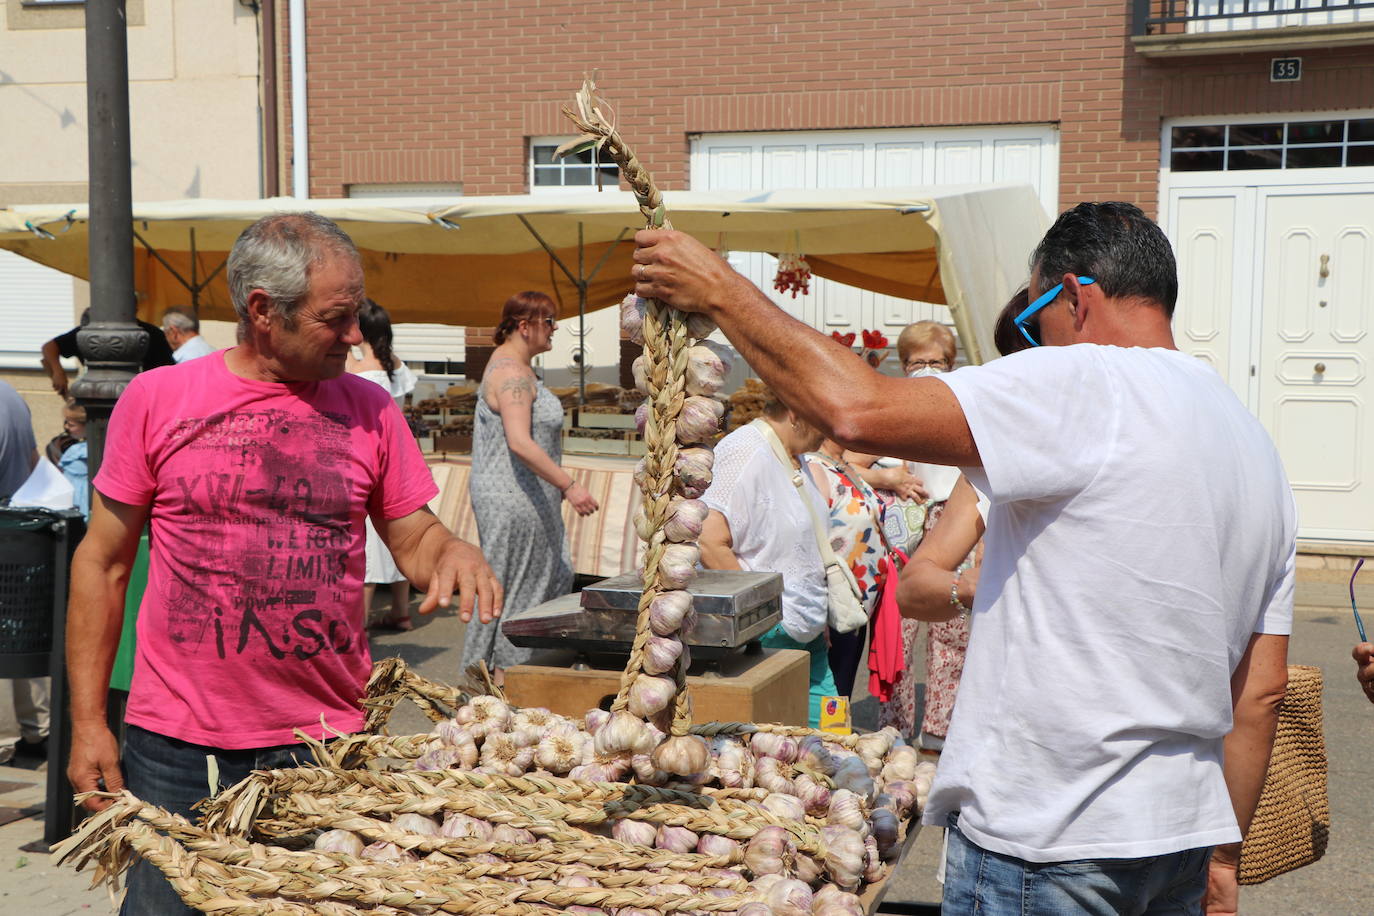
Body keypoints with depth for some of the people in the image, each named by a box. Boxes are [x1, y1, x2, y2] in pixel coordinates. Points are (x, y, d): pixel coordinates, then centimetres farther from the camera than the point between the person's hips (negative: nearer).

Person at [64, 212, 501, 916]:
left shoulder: (369, 409, 2)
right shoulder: (156, 398, -2)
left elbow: (414, 539, 10)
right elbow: (102, 564, 3)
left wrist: (453, 551, -14)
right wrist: (87, 719, 0)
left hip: (329, 744, 1)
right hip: (178, 750, -1)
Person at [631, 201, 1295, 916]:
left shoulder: (1087, 386, -15)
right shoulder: (1257, 448, 12)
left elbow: (857, 409, -25)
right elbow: (1263, 690, 12)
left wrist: (718, 288, -13)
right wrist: (1221, 856, 19)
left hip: (1047, 842, -8)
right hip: (1182, 840, 9)